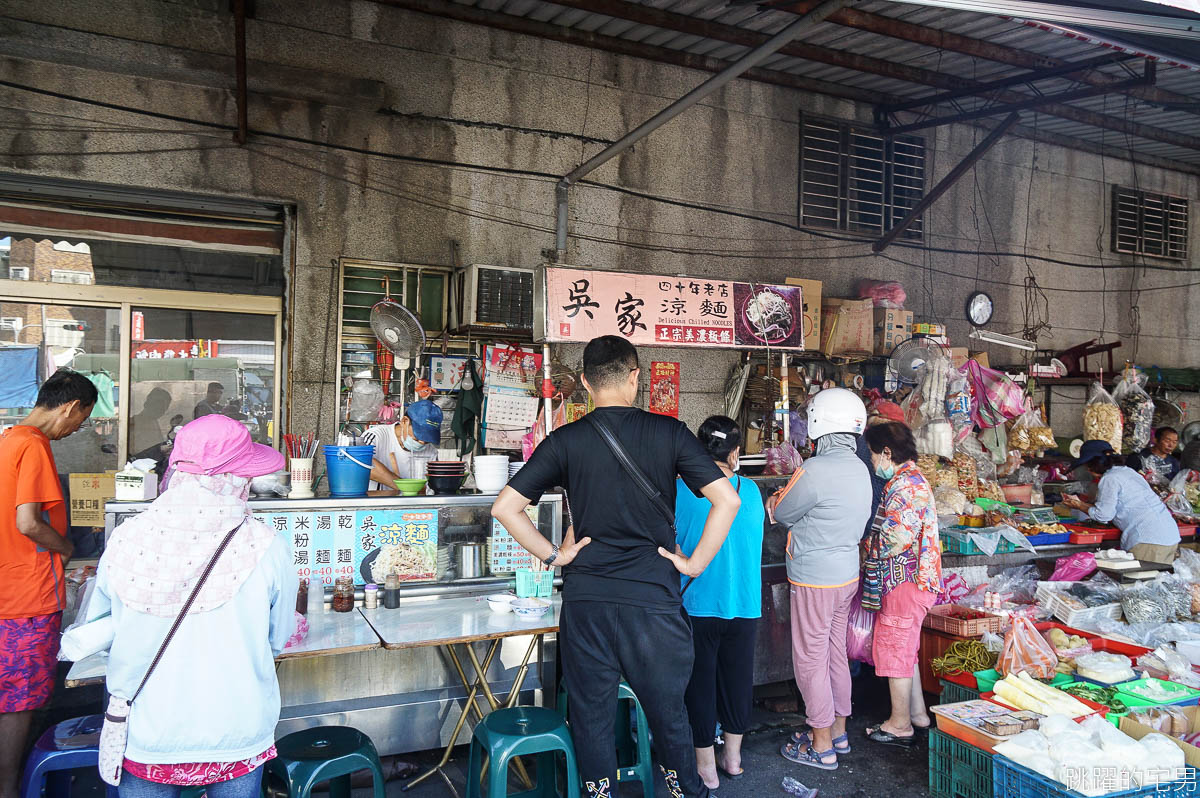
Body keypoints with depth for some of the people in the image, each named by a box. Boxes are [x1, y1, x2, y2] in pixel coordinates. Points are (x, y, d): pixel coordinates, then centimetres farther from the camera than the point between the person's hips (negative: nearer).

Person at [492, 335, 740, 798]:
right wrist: (695, 564, -1)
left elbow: (504, 507, -4)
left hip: (586, 599, 1)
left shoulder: (566, 441, -2)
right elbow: (727, 500, -9)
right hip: (654, 598, 0)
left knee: (592, 711, 15)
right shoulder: (669, 433, -4)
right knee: (667, 710, 18)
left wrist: (553, 555, 2)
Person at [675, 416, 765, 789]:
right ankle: (733, 756, 29)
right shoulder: (751, 490, -1)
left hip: (697, 603, -3)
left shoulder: (681, 490, -12)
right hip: (744, 603, 3)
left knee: (700, 680, 8)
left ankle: (705, 766, 16)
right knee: (737, 676, 16)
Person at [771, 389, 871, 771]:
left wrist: (777, 498, 11)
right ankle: (838, 731, 31)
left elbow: (780, 513, -10)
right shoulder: (859, 469, 5)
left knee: (811, 659, 3)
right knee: (836, 653, 19)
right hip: (847, 574, 9)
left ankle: (822, 746, 13)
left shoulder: (815, 470, -24)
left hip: (815, 580, -9)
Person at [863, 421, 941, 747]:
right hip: (914, 578, 10)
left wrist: (864, 548, -9)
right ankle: (918, 714, 30)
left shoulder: (903, 485, -20)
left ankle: (900, 725, 12)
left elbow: (894, 540, -25)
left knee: (894, 650, 1)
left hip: (904, 580, -10)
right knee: (904, 649, 19)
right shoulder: (913, 479, 14)